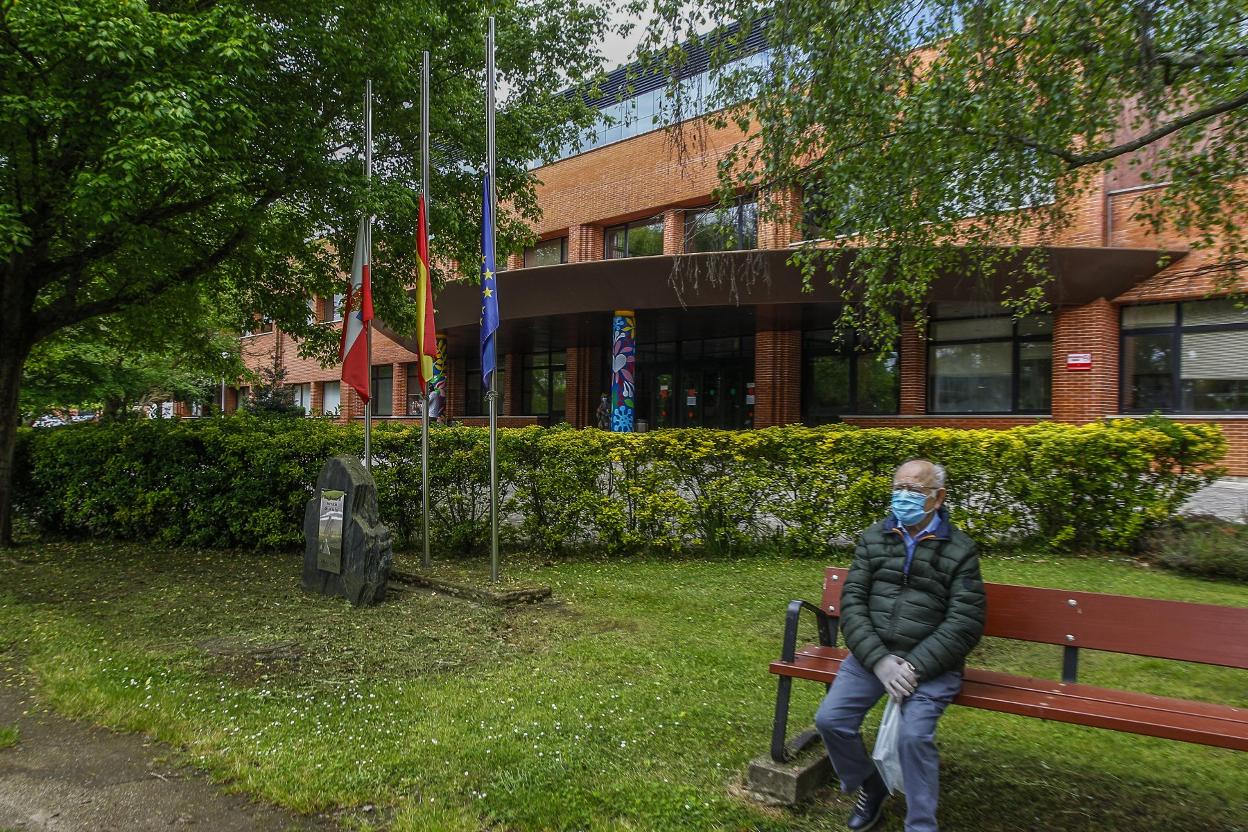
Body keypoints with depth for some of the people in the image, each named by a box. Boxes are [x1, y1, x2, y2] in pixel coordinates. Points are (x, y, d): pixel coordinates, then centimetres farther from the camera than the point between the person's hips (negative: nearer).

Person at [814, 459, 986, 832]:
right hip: (872, 655, 3)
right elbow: (852, 602, 1)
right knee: (830, 719, -12)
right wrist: (879, 660, -13)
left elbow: (965, 622, -7)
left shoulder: (960, 550, 0)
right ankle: (870, 787, 17)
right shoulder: (873, 539, 8)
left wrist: (915, 666, -16)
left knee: (914, 736, -25)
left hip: (931, 663, -3)